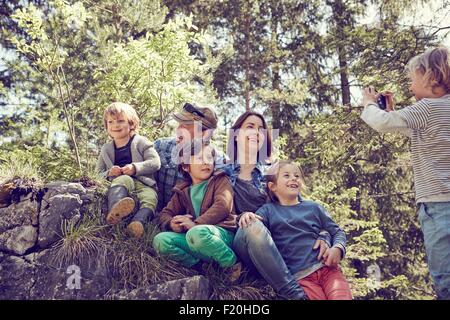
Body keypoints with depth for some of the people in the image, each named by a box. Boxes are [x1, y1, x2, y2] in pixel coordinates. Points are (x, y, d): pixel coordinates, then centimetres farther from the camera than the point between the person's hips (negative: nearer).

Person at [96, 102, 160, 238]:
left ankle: (138, 222, -60)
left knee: (150, 197, -32)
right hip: (119, 182, 0)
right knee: (123, 179, -35)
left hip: (143, 183, 0)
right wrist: (109, 173, -5)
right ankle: (114, 211, -65)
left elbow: (155, 162, -2)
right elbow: (98, 174, 19)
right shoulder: (106, 149, 19)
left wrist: (135, 168, -18)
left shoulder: (141, 142, 9)